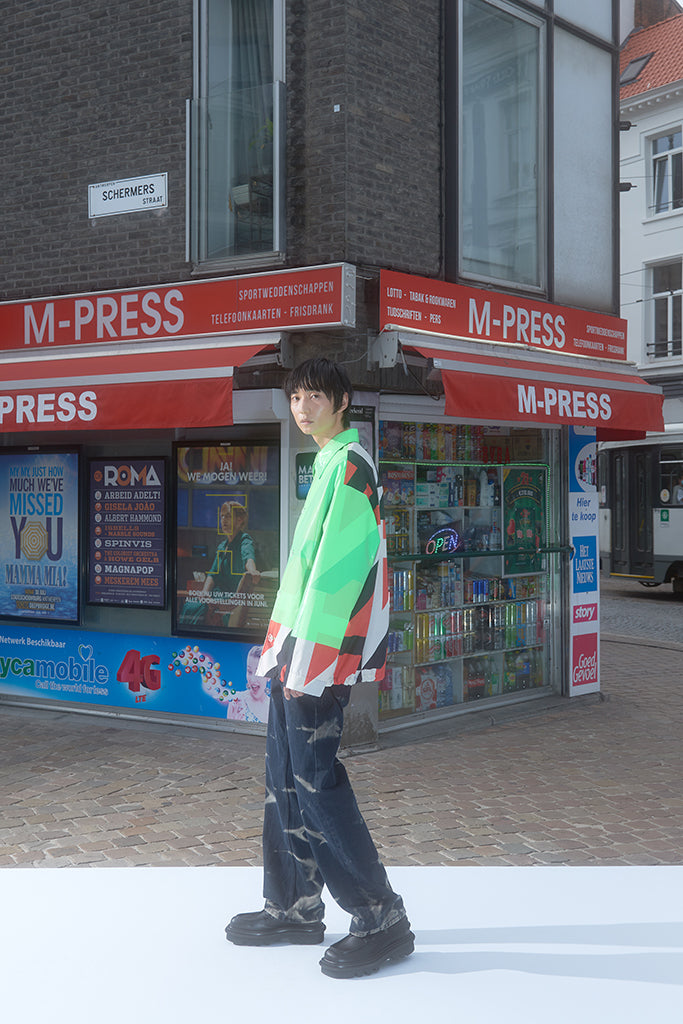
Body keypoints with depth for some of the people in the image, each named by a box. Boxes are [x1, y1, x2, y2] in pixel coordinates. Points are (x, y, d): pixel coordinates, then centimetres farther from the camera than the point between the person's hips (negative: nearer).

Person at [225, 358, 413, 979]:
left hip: (320, 650, -10)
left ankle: (382, 920, 2)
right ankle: (297, 909, 23)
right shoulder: (329, 464, 19)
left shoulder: (350, 464, -12)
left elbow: (335, 566, -19)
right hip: (297, 644, 10)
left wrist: (307, 657, -20)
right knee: (287, 778, 12)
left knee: (315, 778, -7)